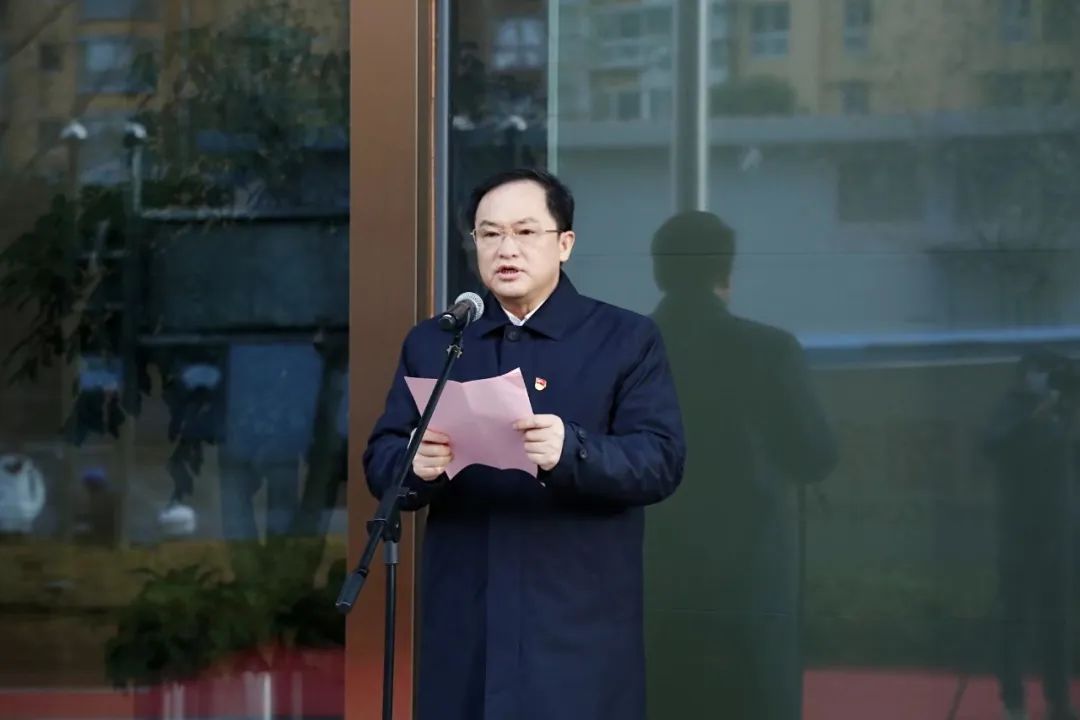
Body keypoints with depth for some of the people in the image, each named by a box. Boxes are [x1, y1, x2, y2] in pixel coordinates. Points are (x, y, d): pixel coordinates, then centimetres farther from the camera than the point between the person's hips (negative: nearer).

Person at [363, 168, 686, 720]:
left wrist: (571, 451, -27)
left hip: (580, 629, -3)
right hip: (463, 629, 3)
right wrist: (417, 466, -17)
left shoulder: (627, 340, 3)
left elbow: (661, 461, -8)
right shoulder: (431, 344, 13)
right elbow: (380, 463, 7)